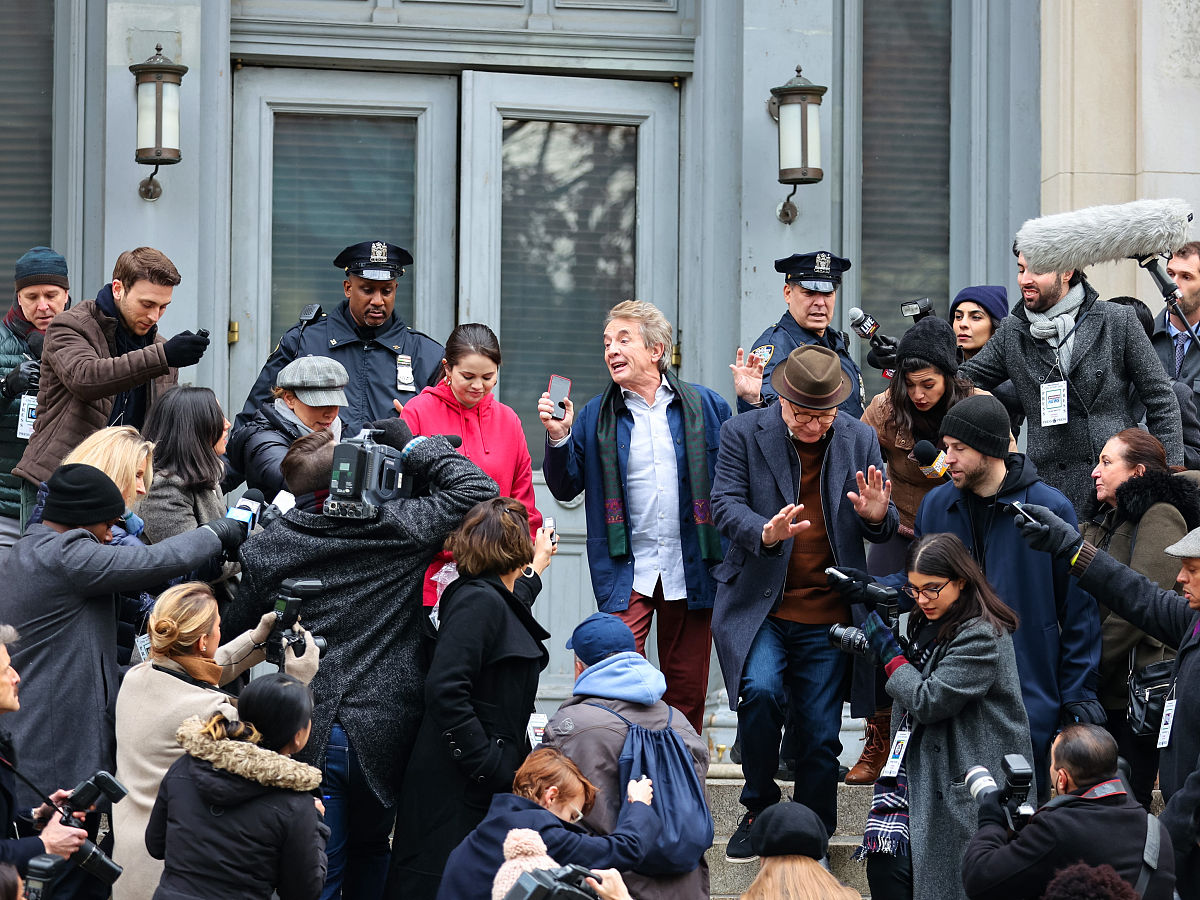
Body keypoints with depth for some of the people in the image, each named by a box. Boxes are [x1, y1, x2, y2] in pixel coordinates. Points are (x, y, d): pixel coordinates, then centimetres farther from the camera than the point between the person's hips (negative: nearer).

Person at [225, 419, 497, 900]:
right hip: (384, 730, 0)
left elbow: (235, 632, 8)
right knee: (370, 851, 22)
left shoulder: (268, 546, -4)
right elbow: (476, 489, -1)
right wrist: (413, 447, 6)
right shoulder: (397, 526, -10)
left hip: (308, 731, 0)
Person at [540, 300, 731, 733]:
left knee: (687, 693, 7)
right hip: (625, 573, 0)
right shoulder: (597, 416, 6)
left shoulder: (706, 406, 4)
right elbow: (565, 488, 5)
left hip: (693, 573, 1)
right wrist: (557, 438, -7)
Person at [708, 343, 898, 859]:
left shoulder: (860, 440, 6)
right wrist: (766, 533, -29)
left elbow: (884, 531, 10)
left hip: (828, 617, 2)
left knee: (821, 738, 1)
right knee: (761, 691, -25)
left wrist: (877, 516, -15)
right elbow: (725, 505, -8)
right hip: (760, 607, -2)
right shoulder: (743, 433, -1)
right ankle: (759, 811, -2)